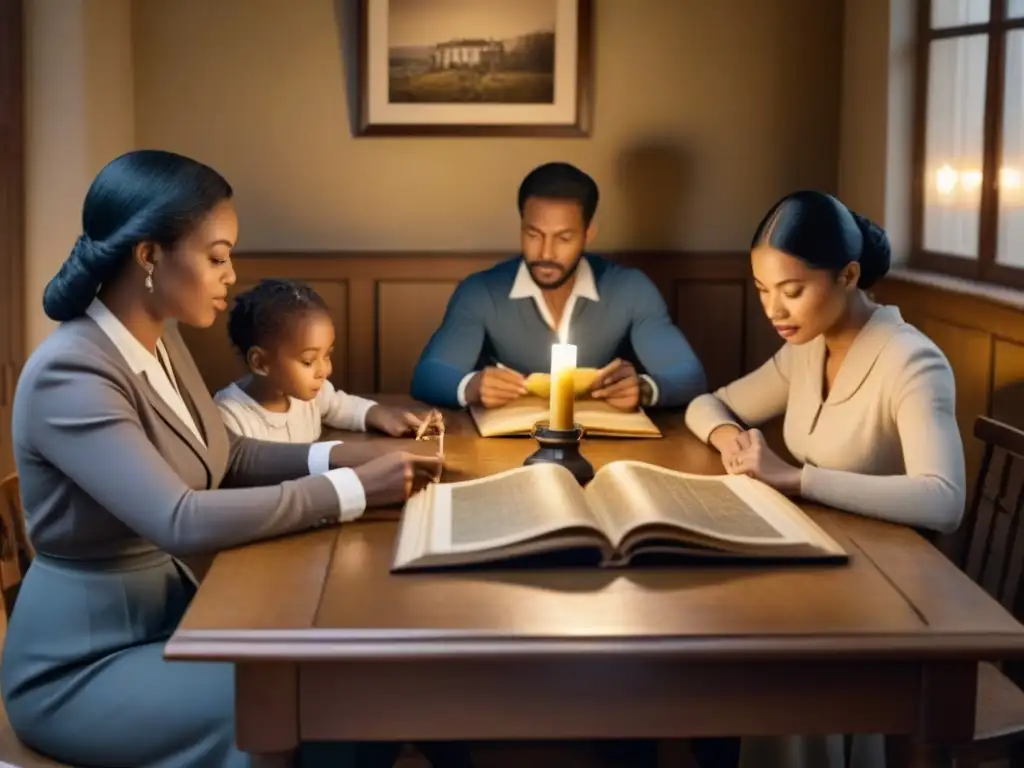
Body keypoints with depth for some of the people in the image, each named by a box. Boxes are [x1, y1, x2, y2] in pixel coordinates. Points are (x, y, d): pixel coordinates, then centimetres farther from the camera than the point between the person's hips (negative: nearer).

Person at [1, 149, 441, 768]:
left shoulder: (161, 339, 2)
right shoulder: (68, 376, -26)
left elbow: (227, 457, 12)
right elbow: (181, 522, -33)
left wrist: (337, 457, -5)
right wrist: (352, 491, -29)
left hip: (170, 612, 8)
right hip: (83, 665, -8)